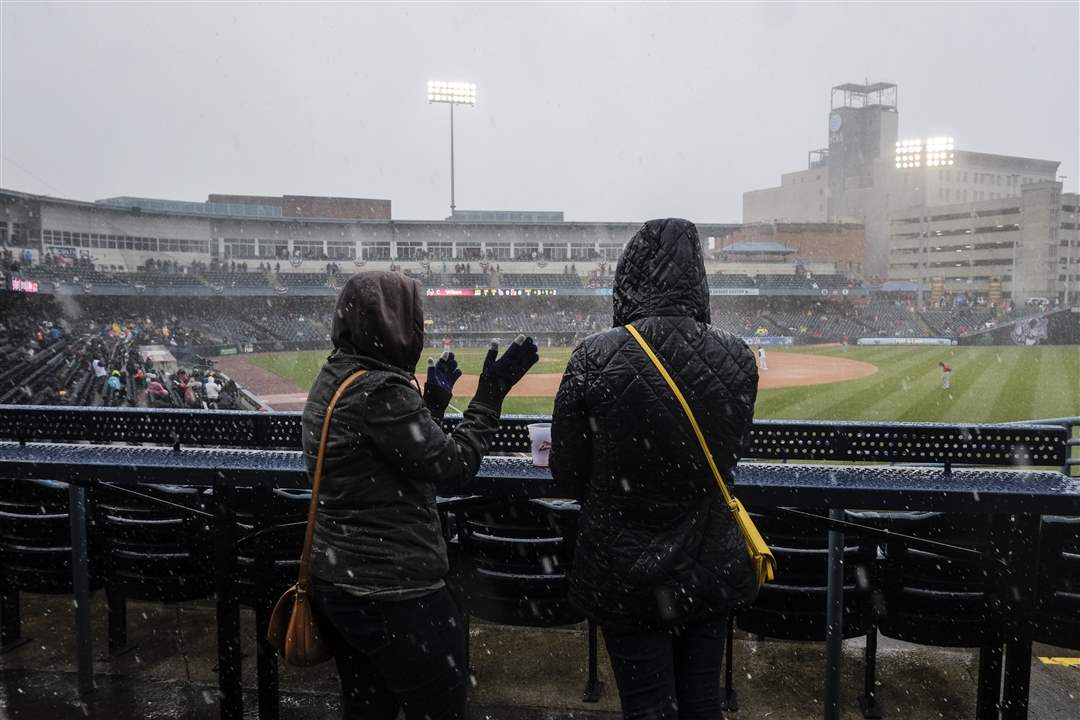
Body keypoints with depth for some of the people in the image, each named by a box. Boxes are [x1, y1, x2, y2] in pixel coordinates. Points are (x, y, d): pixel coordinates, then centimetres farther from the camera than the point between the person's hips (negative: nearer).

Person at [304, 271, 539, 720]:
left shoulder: (331, 379, 7)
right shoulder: (381, 390, -22)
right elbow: (452, 470, -19)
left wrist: (433, 400, 16)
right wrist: (490, 395, -13)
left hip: (333, 579, 10)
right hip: (393, 593, -9)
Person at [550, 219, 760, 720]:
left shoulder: (596, 357, -19)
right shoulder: (736, 357, -10)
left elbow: (568, 478, -10)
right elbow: (731, 455, 5)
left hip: (626, 570, -3)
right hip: (709, 565, 3)